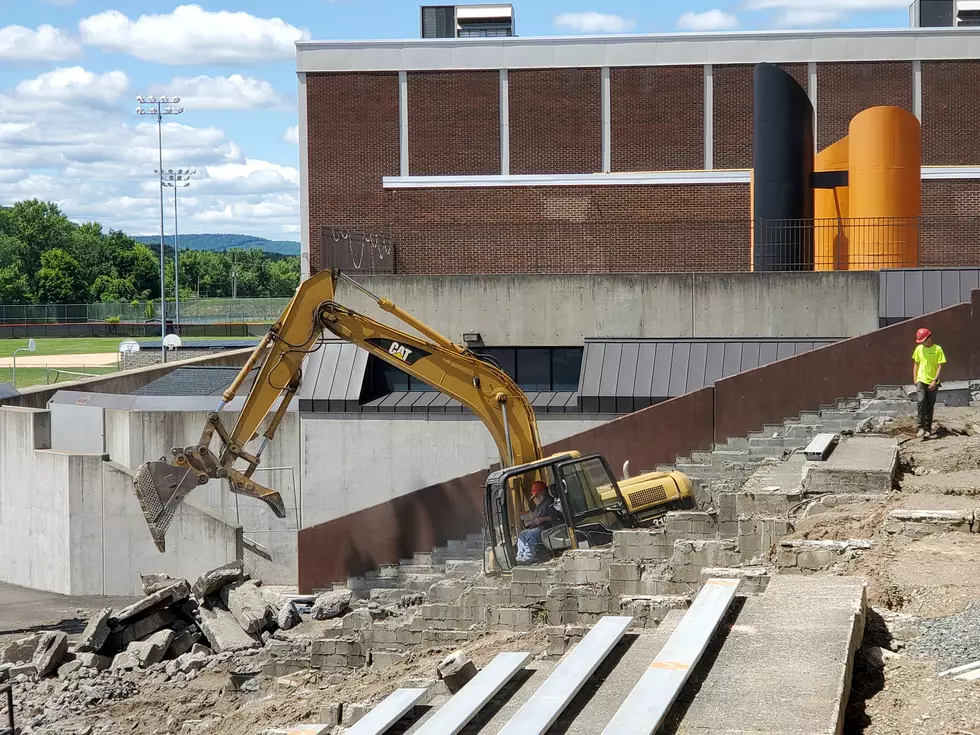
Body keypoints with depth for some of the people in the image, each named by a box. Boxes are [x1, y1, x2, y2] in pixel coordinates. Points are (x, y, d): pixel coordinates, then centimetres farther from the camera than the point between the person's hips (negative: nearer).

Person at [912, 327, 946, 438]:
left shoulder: (937, 349, -5)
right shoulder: (919, 348, 4)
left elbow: (940, 366, -6)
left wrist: (935, 381, -14)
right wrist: (914, 378, 5)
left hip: (932, 383, -1)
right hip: (921, 380, 1)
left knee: (930, 406, 5)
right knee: (921, 401, -19)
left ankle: (928, 428, 16)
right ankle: (921, 426, -15)